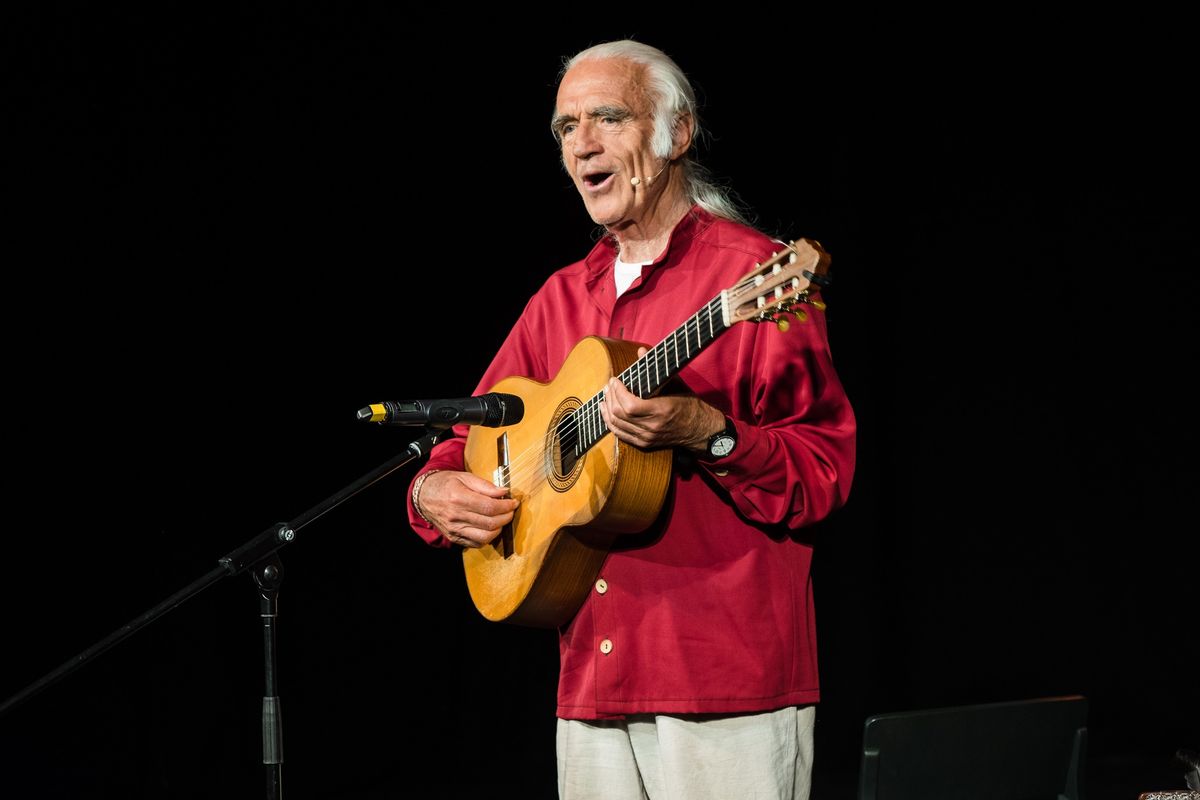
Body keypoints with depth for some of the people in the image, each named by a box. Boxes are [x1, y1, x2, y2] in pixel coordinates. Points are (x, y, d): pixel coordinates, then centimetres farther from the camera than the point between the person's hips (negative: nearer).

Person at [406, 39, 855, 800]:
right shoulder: (562, 298, 17)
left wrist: (707, 435, -24)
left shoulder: (751, 272, -4)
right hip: (592, 681, 6)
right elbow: (475, 438, 24)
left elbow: (826, 467, -9)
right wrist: (434, 491, 3)